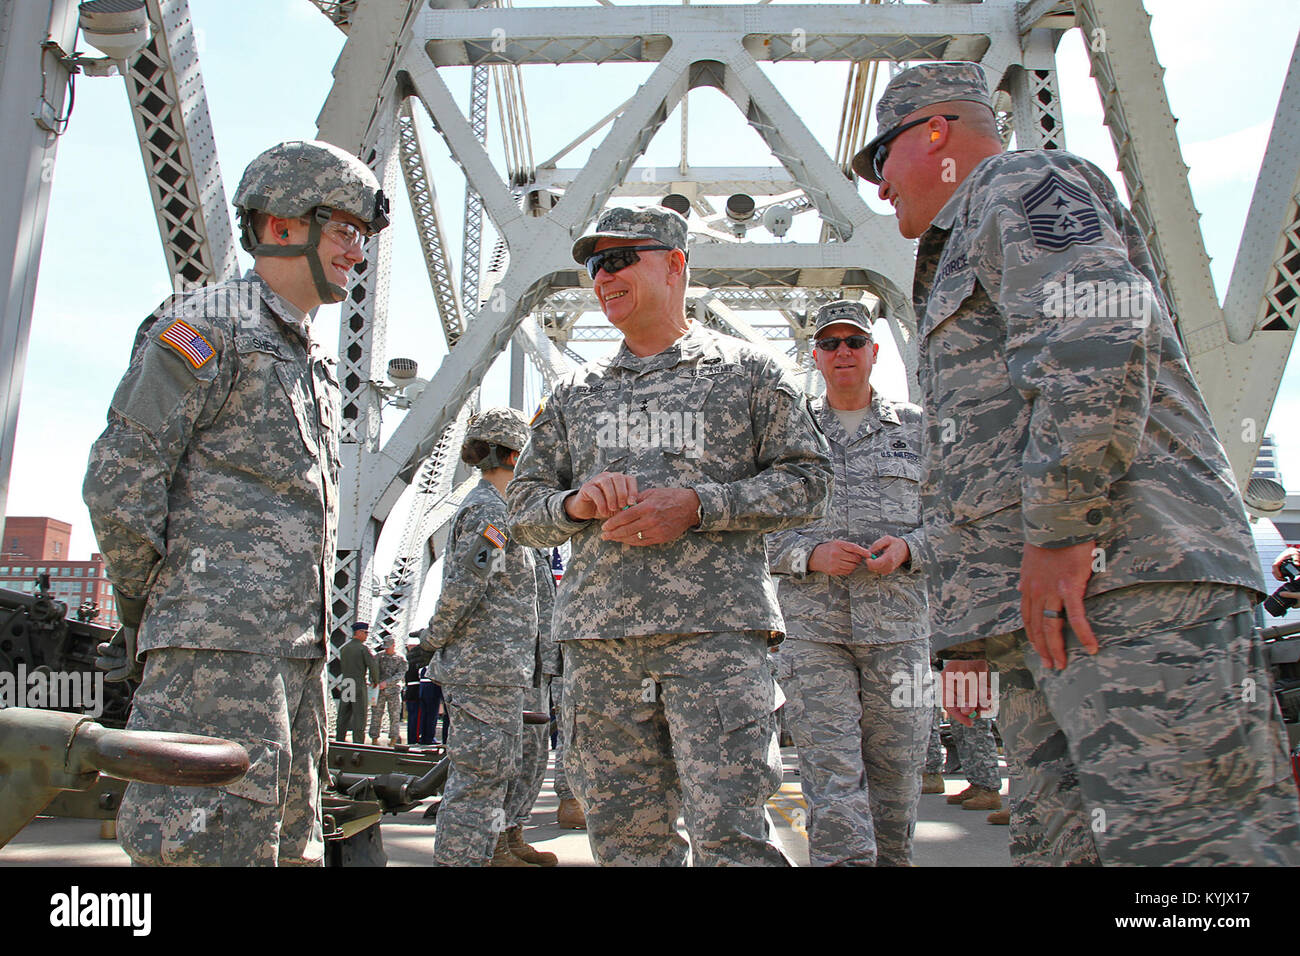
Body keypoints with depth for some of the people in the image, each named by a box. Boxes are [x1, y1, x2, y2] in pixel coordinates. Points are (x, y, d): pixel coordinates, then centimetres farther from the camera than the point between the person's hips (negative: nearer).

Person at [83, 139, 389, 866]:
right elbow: (119, 483, -11)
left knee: (291, 847, 13)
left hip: (297, 649, 9)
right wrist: (152, 615, -5)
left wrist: (311, 629, 16)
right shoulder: (206, 326, -4)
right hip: (219, 645, -9)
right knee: (218, 844, -8)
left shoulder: (314, 365, 23)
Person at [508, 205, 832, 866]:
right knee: (624, 835, 8)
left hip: (716, 628, -3)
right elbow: (524, 506, 19)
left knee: (728, 834, -7)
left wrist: (697, 505, -11)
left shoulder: (746, 371, 10)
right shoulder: (574, 394, 20)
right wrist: (575, 503, -5)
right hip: (597, 636, 4)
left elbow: (805, 481, 3)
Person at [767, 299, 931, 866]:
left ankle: (893, 860, 25)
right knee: (832, 777, -7)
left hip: (899, 625, 1)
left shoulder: (916, 427, 13)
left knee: (896, 768, 8)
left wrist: (907, 548, -10)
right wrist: (811, 555, -10)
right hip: (813, 625, -1)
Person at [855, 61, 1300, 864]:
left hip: (1120, 581, -10)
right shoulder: (963, 257, 35)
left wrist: (1059, 531, -19)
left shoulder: (1026, 185, 6)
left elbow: (1098, 340, -16)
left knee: (1189, 837, -13)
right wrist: (975, 626, 25)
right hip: (1043, 614, 10)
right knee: (1060, 842, 5)